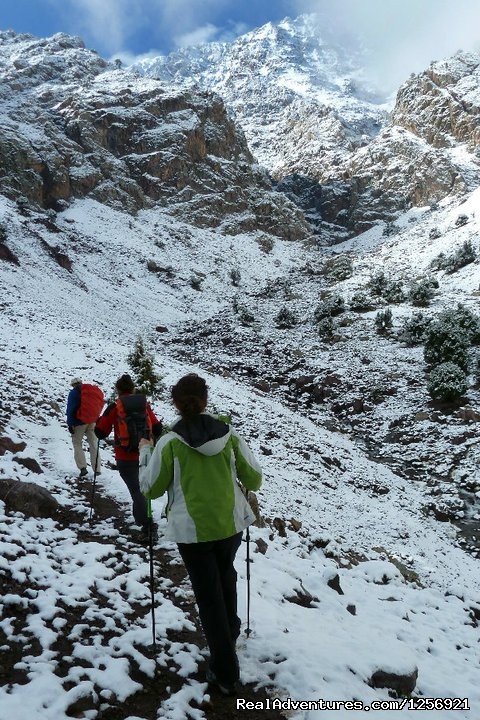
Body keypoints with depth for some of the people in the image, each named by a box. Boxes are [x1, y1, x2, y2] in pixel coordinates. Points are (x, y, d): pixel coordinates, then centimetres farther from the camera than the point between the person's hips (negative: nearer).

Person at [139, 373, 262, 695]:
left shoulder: (169, 442, -14)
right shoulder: (229, 435, -8)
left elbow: (151, 489, -3)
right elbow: (254, 479, -1)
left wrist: (145, 452, 10)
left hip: (192, 530, -3)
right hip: (230, 524, 3)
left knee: (209, 595, 11)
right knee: (226, 575, 31)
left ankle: (226, 673, 20)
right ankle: (231, 629, 51)